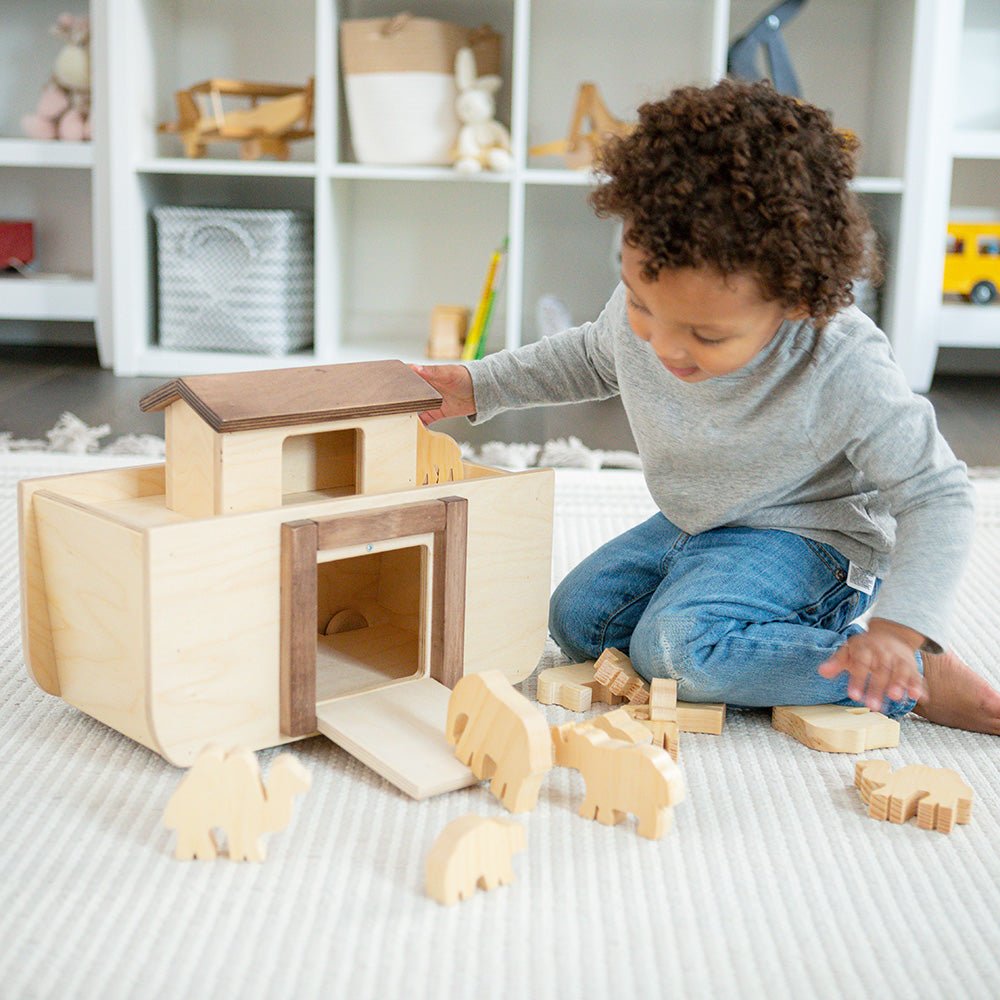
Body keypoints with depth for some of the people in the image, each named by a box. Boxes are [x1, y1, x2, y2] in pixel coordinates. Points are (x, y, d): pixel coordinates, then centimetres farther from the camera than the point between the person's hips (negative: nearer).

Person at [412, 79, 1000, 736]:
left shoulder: (845, 373, -35)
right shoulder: (644, 306, -19)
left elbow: (938, 495, -23)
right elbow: (592, 357, 8)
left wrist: (901, 629, -35)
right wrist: (480, 385, 3)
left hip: (804, 535, -7)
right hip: (692, 526, 7)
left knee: (676, 648, -29)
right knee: (577, 620, 10)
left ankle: (919, 678, -17)